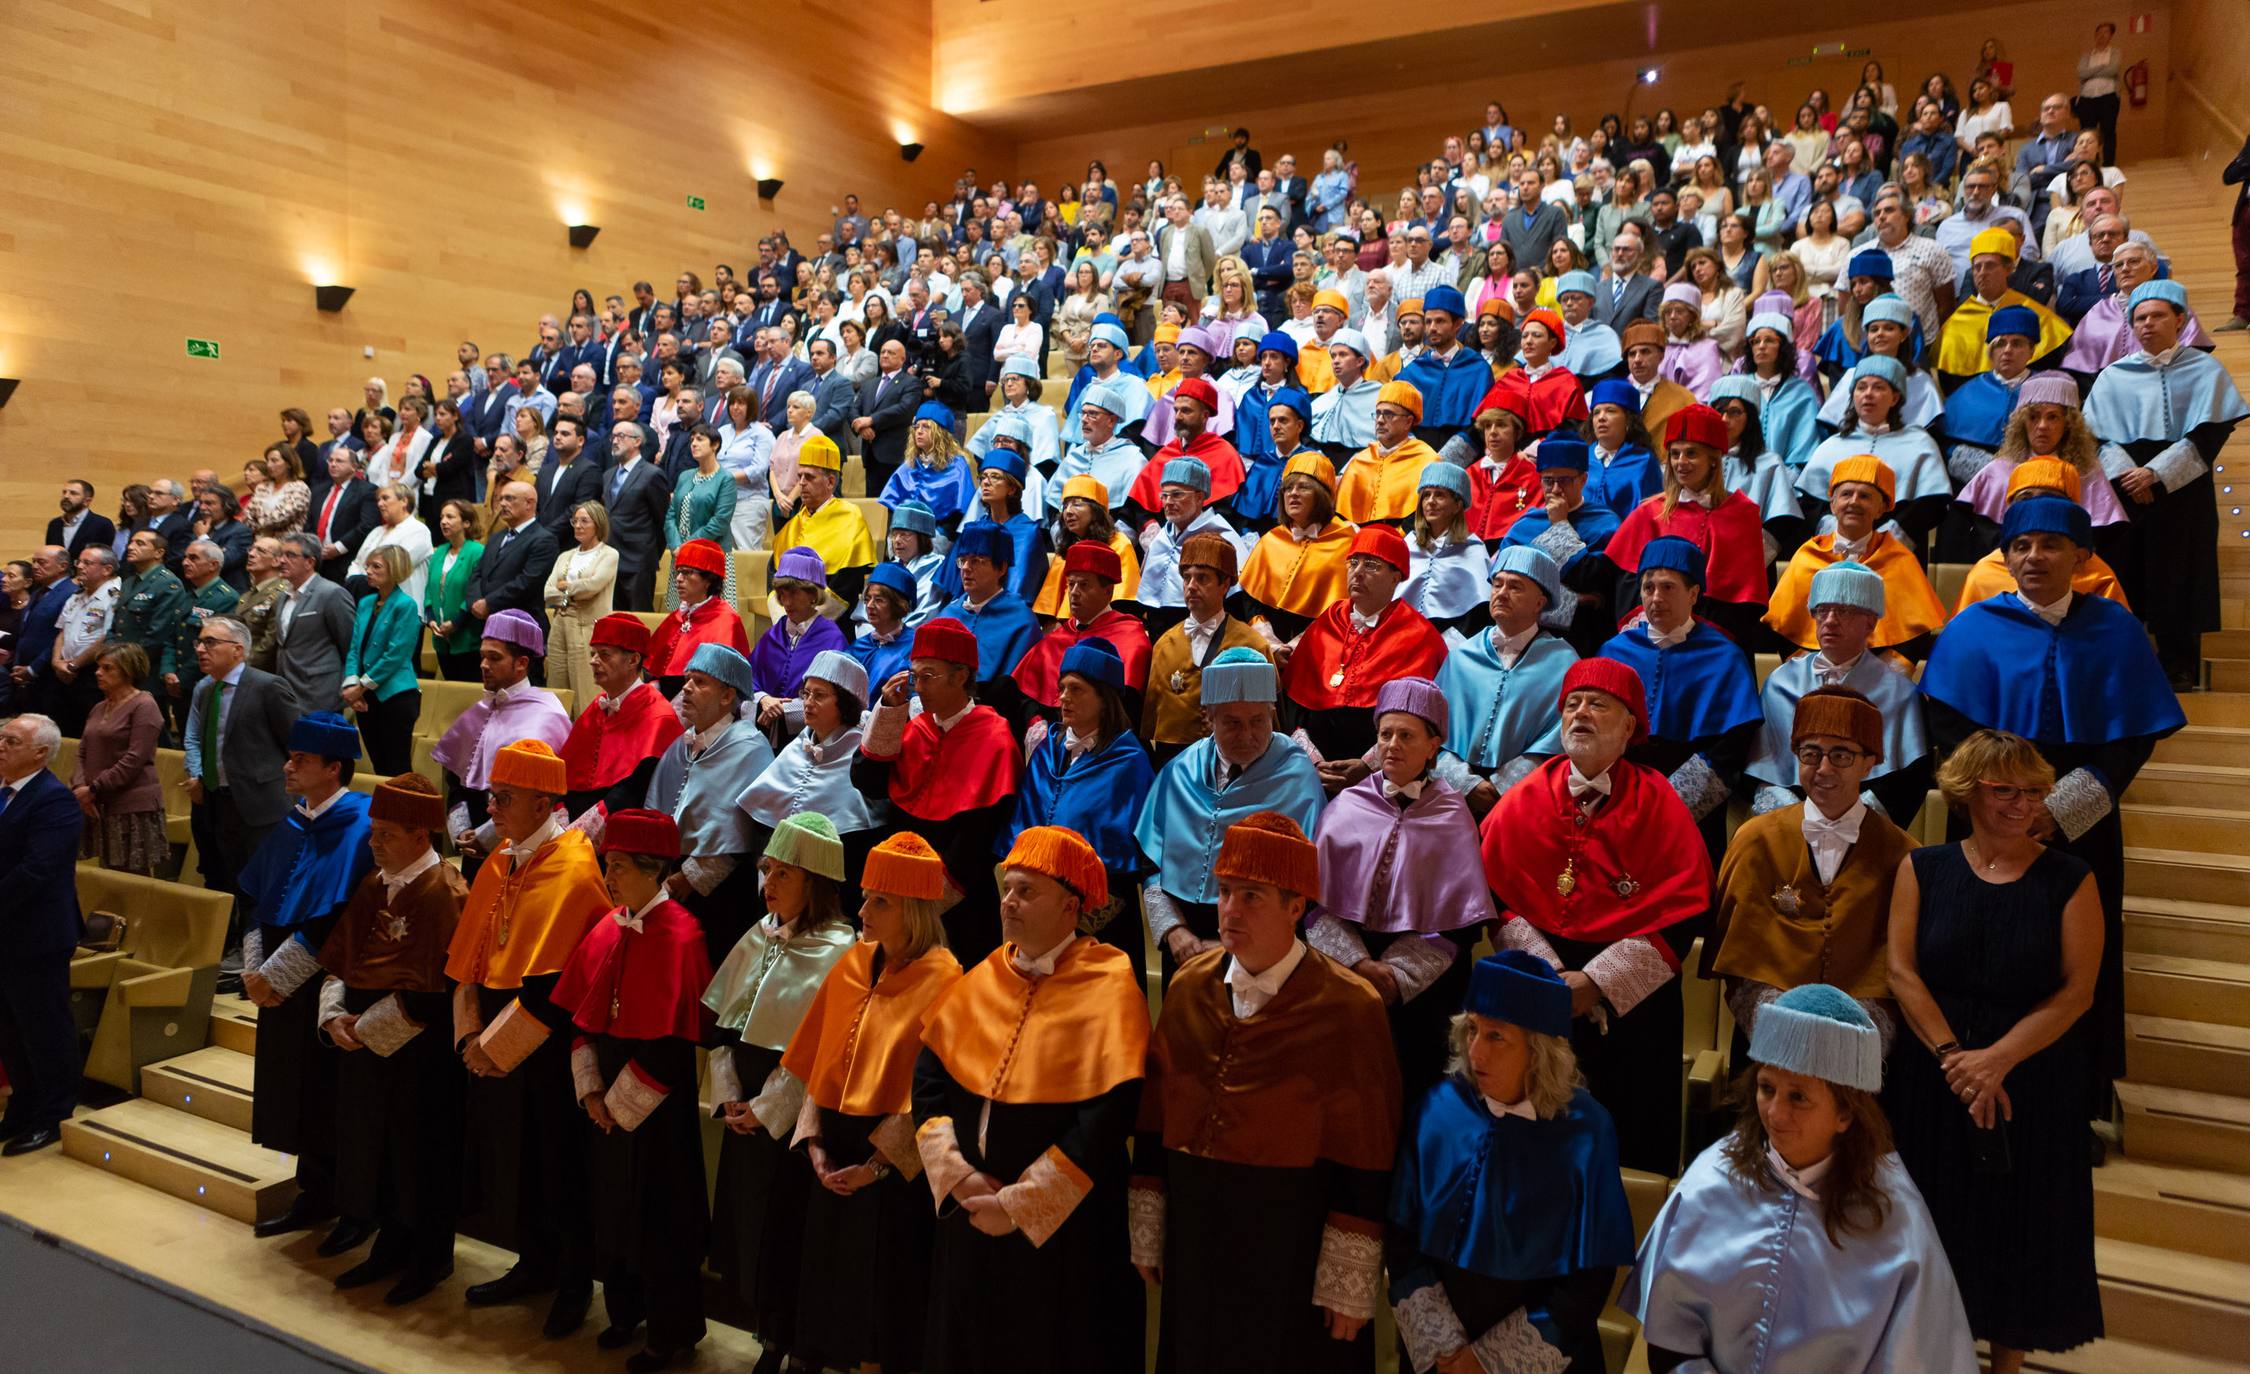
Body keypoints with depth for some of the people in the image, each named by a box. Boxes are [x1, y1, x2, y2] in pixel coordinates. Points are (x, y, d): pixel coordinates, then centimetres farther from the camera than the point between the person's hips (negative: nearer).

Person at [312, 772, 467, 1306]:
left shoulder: (442, 892, -18)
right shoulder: (373, 887, 8)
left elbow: (432, 988, -21)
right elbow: (338, 959, 11)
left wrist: (368, 1025, -16)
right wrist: (335, 1015, -5)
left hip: (419, 1050, -8)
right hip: (364, 1042, 8)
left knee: (419, 1155, 5)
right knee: (374, 1148, 18)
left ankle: (430, 1258, 22)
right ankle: (391, 1246, 35)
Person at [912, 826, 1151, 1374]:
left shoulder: (1110, 985, -13)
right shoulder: (982, 979, 4)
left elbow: (1108, 1115, -19)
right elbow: (930, 1075, 3)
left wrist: (1021, 1204, -17)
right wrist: (958, 1174, -10)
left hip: (1062, 1224, -5)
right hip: (971, 1214, 5)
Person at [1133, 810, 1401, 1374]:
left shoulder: (1349, 1009, -14)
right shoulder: (1188, 988, 0)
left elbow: (1364, 1158, -12)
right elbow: (1154, 1125, 5)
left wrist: (1349, 1286, -11)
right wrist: (1147, 1235, 6)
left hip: (1296, 1252, -4)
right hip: (1193, 1248, 4)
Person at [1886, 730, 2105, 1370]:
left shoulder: (2069, 878, -3)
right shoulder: (1923, 868, 0)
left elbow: (2077, 990, -8)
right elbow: (1902, 971, -5)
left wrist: (1997, 1059, -17)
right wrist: (1953, 1056, -15)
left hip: (2035, 1082, 0)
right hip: (1930, 1077, 1)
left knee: (2021, 1222, 9)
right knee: (1942, 1220, 9)